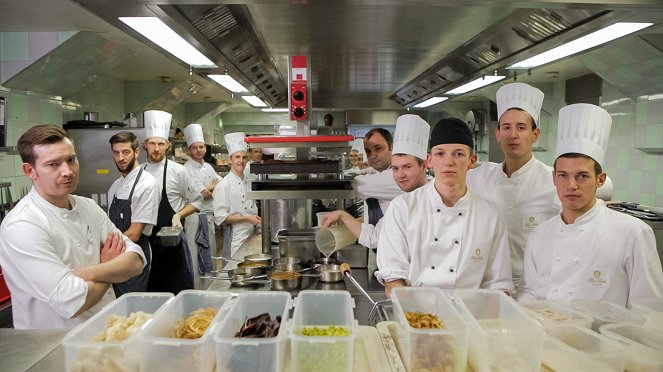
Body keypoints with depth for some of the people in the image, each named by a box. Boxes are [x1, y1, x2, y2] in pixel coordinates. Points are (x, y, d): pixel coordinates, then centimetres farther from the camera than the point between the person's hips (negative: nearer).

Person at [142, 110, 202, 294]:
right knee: (151, 292, 12)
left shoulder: (178, 171, -7)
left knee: (179, 292, 0)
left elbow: (195, 202, 0)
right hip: (146, 240, 4)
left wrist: (178, 215, -15)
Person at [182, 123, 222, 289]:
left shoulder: (208, 167, 14)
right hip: (195, 218, -7)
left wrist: (208, 189, -2)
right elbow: (201, 195, -14)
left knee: (209, 258, 13)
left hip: (209, 218, 7)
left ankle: (209, 289, 24)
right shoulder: (186, 170, -10)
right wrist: (213, 187, 1)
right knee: (196, 259, -4)